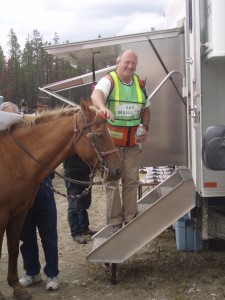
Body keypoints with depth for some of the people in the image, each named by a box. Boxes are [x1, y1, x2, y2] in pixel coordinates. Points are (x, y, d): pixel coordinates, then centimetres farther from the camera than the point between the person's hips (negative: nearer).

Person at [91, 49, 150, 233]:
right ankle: (115, 221, 10)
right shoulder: (109, 80, -12)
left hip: (133, 142, 5)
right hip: (111, 140, -5)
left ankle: (130, 219, 22)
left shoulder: (140, 84, 7)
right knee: (112, 181, 1)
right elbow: (96, 94, -34)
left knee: (132, 180, 10)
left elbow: (146, 109, 19)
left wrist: (145, 128, 3)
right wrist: (103, 107, -56)